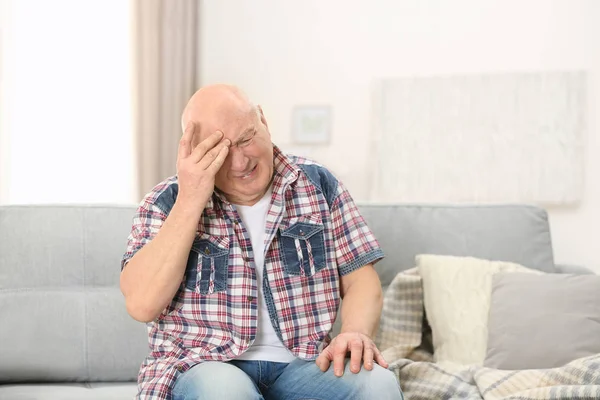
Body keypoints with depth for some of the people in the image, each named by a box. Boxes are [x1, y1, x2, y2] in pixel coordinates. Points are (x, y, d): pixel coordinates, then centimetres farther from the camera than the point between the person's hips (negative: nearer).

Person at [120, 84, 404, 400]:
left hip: (300, 365, 2)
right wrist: (190, 201, -18)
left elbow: (361, 280, 5)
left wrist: (355, 333, -18)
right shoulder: (166, 202, -1)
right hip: (204, 369, -1)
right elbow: (141, 305, -14)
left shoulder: (318, 185, 6)